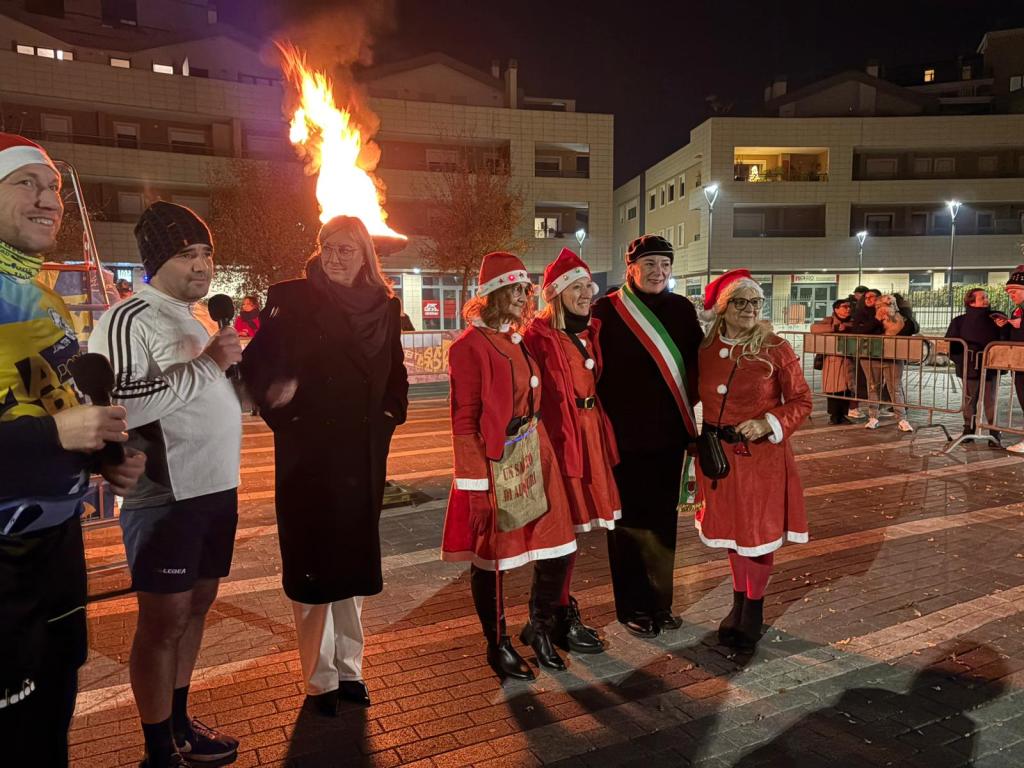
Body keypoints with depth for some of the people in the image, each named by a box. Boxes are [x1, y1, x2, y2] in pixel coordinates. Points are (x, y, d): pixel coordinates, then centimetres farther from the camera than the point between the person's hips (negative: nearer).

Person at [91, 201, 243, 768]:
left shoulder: (198, 321, 17)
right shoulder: (129, 320, -11)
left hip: (216, 488, 9)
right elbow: (117, 403, -25)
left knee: (196, 604, 17)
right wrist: (206, 364, -22)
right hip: (165, 496, -8)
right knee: (164, 619, 2)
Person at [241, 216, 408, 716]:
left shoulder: (383, 308, 5)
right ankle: (321, 678, 20)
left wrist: (389, 414, 2)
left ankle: (348, 667, 29)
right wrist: (277, 397, -26)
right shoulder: (293, 300, -5)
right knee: (312, 563, 4)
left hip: (363, 455, 4)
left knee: (352, 560, 14)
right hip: (307, 454, -3)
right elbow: (259, 364, -7)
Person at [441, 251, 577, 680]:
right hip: (494, 467, -7)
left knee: (558, 549, 9)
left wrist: (542, 454, 13)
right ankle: (498, 646, 27)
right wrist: (476, 487, -15)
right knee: (491, 559, 8)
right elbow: (464, 422, -13)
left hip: (533, 460, 8)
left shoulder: (519, 342, 12)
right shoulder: (471, 346, -12)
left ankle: (540, 629, 32)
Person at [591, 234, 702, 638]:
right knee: (630, 521, 7)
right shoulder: (607, 310, -7)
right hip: (625, 436, -4)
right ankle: (633, 608, 23)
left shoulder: (681, 309, 5)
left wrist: (688, 405, 5)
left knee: (664, 518, 13)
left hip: (670, 434, 4)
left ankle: (660, 603, 29)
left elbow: (697, 362, 12)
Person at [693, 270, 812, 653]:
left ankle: (754, 609, 25)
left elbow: (801, 402, -5)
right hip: (720, 452, 4)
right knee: (731, 529, 16)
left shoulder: (776, 349, -9)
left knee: (760, 531, 6)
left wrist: (768, 423, -20)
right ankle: (738, 603, 35)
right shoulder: (706, 348, 1)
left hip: (763, 454, -3)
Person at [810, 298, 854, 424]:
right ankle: (834, 415, 9)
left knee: (846, 388, 1)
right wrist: (835, 328, -22)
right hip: (833, 360, -3)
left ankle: (842, 415, 13)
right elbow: (814, 328, -17)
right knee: (833, 388, -3)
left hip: (848, 360, 3)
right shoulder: (829, 321, 0)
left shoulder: (852, 323, 12)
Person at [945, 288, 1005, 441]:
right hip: (970, 368, 0)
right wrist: (960, 361, -6)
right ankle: (968, 430, 20)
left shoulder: (994, 319, 0)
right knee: (969, 399, 10)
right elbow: (949, 343, 3)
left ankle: (994, 433, 9)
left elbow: (1005, 342, -2)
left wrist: (1002, 328, -18)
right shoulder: (959, 321, 0)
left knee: (990, 400, 3)